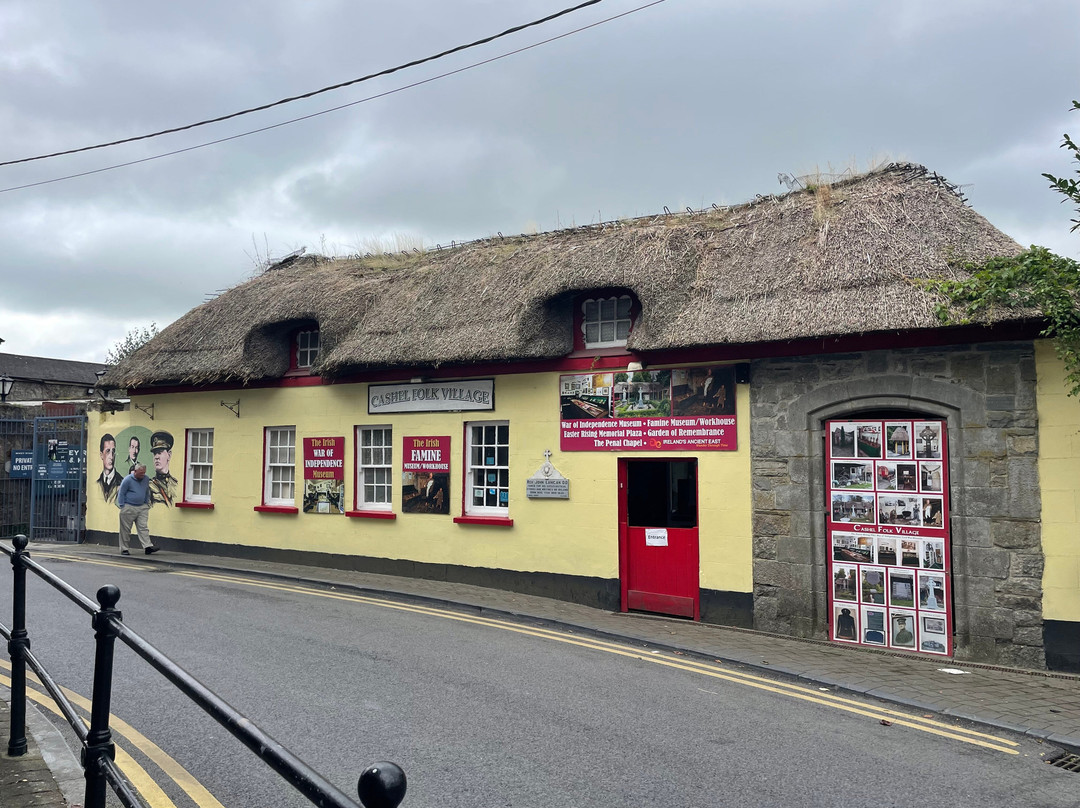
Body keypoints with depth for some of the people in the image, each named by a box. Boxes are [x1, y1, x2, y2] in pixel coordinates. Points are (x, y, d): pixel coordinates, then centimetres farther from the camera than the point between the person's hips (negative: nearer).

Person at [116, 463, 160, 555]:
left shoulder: (146, 479, 6)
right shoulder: (128, 480, -10)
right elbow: (121, 493, -5)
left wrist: (147, 504, 15)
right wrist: (122, 507, -8)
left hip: (142, 508, 4)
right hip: (128, 508, -4)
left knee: (143, 528, -4)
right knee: (125, 530, 4)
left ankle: (148, 546, -11)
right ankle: (124, 549, 12)